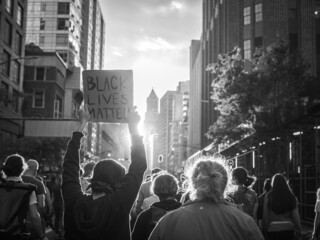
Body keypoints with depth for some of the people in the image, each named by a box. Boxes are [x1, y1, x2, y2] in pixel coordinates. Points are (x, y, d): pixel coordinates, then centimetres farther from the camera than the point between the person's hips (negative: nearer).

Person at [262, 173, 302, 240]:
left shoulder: (269, 196, -6)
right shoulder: (291, 196, -3)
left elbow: (265, 215, -3)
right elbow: (296, 215, -2)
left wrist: (265, 229, 7)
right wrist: (298, 232, 6)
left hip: (273, 229, -1)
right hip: (288, 228, 1)